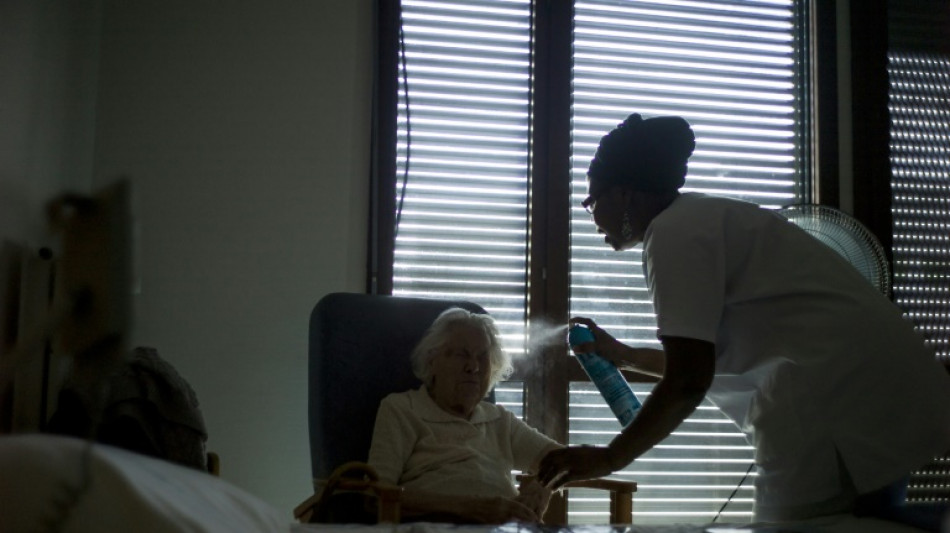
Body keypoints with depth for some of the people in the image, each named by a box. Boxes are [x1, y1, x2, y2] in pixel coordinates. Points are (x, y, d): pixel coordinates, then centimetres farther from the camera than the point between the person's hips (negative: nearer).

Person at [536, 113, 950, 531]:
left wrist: (609, 458, -4)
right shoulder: (705, 219, 20)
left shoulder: (674, 231, -8)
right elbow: (704, 360, 29)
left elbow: (688, 380, -14)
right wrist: (625, 355, 38)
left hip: (842, 412, -10)